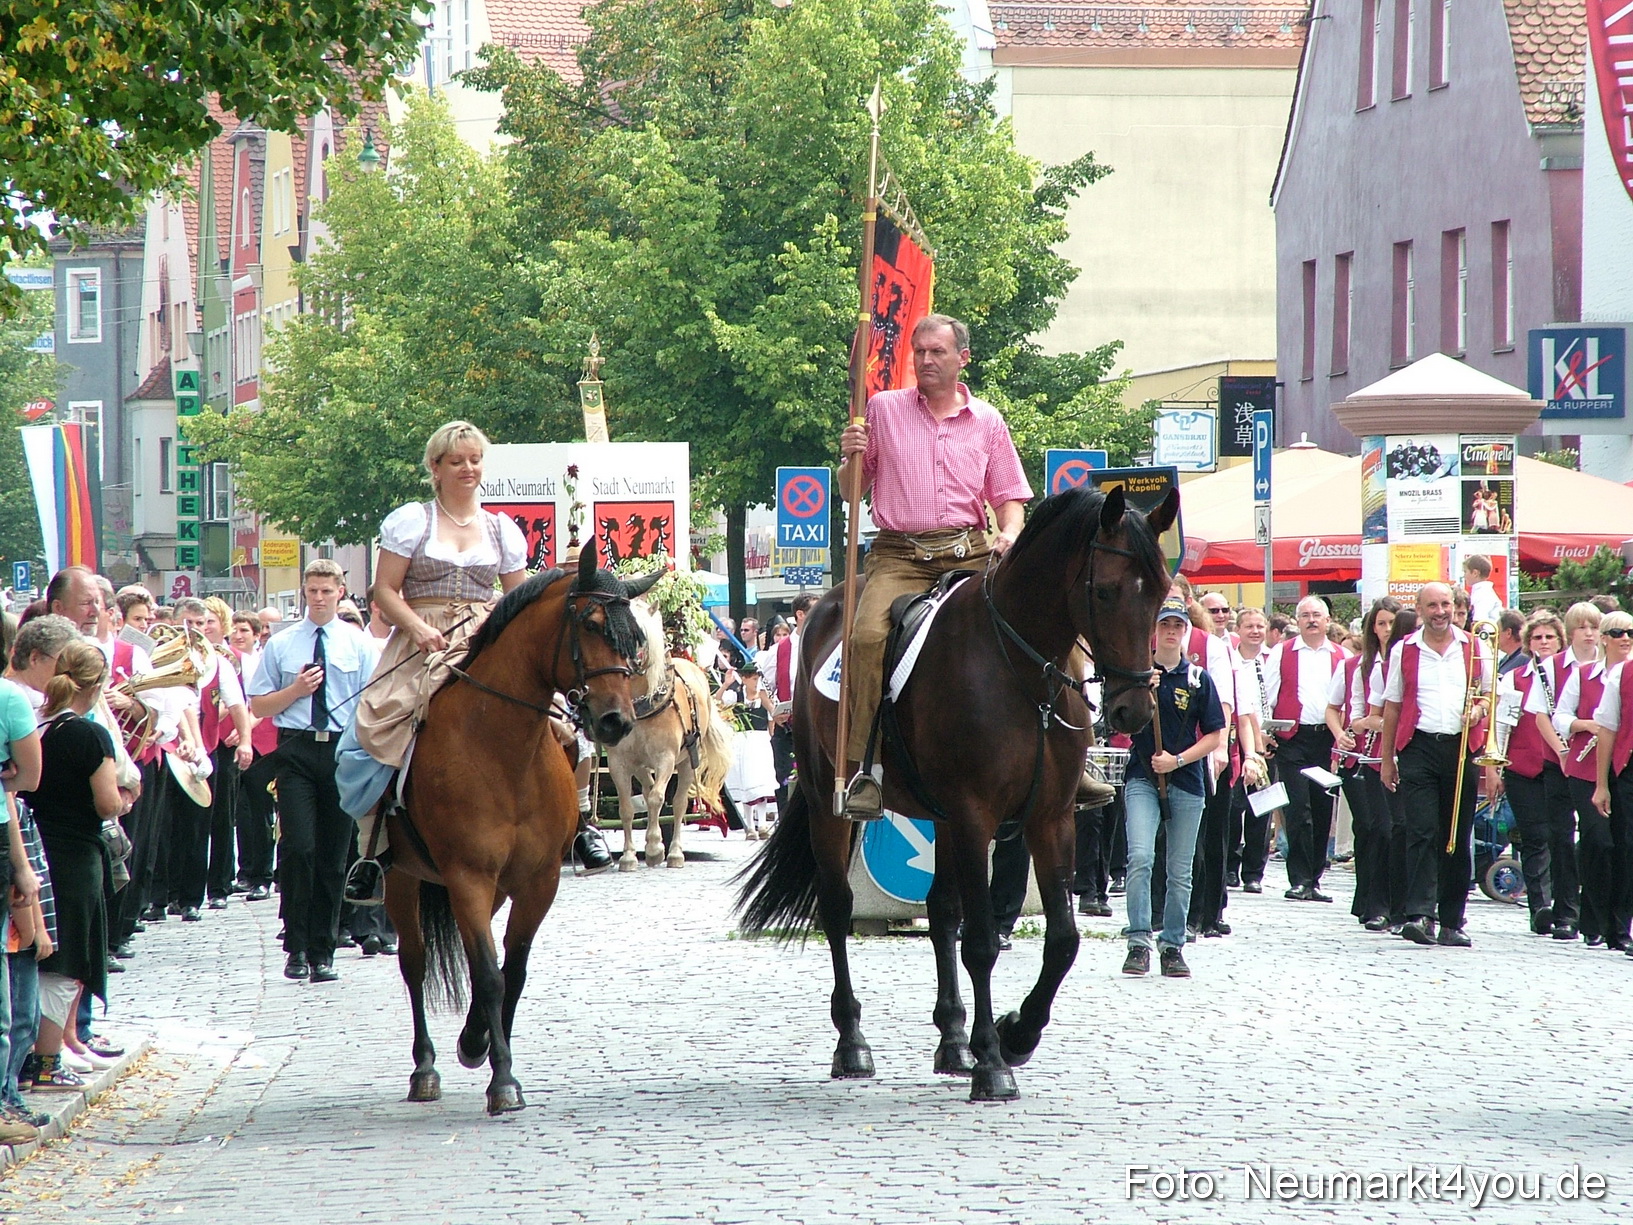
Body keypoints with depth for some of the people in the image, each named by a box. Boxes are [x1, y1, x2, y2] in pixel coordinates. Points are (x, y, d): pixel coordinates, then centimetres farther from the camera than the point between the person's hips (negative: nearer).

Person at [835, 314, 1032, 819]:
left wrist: (1010, 533, -4)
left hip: (969, 554, 2)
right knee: (868, 636, -30)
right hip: (898, 554, -2)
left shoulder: (987, 421, 14)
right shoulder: (884, 409, 11)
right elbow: (852, 491, 14)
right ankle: (863, 767, -27)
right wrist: (851, 457, -7)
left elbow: (1009, 498, 17)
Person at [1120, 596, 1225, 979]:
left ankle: (1173, 945, 14)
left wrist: (1178, 760, -8)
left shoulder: (1198, 678, 5)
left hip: (1186, 781, 1)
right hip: (1142, 778, -1)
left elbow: (1214, 736, 5)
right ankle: (1139, 942, -16)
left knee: (1180, 871, 5)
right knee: (1140, 857, -18)